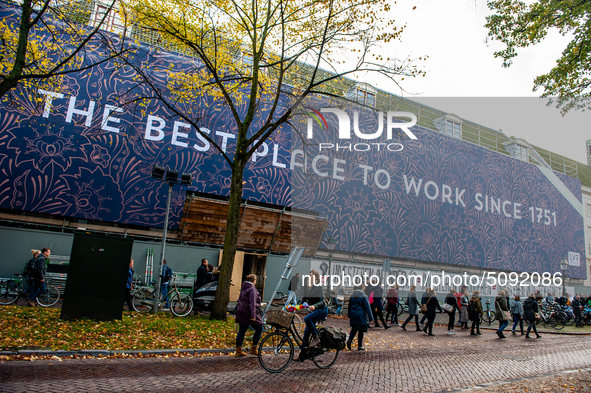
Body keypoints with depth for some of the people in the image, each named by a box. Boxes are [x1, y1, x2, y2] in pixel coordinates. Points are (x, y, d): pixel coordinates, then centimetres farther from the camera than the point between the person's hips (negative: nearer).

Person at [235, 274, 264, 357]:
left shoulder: (243, 288, 14)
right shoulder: (252, 289, -14)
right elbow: (252, 303, -20)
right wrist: (253, 316, -21)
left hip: (241, 313, 9)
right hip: (248, 313, -9)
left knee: (241, 331, 12)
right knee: (259, 329, 4)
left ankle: (238, 351, 13)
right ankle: (253, 349, 6)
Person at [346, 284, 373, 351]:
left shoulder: (352, 296, 5)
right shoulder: (364, 297, -9)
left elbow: (349, 307, 14)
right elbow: (367, 308, -8)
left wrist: (349, 316, 26)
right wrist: (370, 318, -4)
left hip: (353, 315, 4)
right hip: (361, 316, -4)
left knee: (354, 329, 16)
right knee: (361, 331, 5)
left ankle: (350, 339, -8)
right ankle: (360, 346, 9)